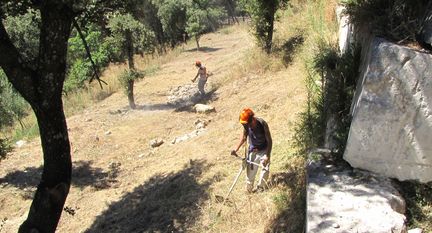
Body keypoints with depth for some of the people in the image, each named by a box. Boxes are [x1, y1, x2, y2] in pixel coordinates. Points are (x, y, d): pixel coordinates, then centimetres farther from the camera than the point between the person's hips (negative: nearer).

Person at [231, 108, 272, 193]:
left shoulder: (262, 124, -29)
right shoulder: (246, 125, -17)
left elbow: (269, 141, -23)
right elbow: (244, 136, 2)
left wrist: (267, 156, -29)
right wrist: (236, 149, -5)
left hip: (263, 150, -3)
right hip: (252, 151, 3)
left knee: (265, 169, -14)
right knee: (250, 170, 8)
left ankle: (260, 188, 4)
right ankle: (249, 190, 25)